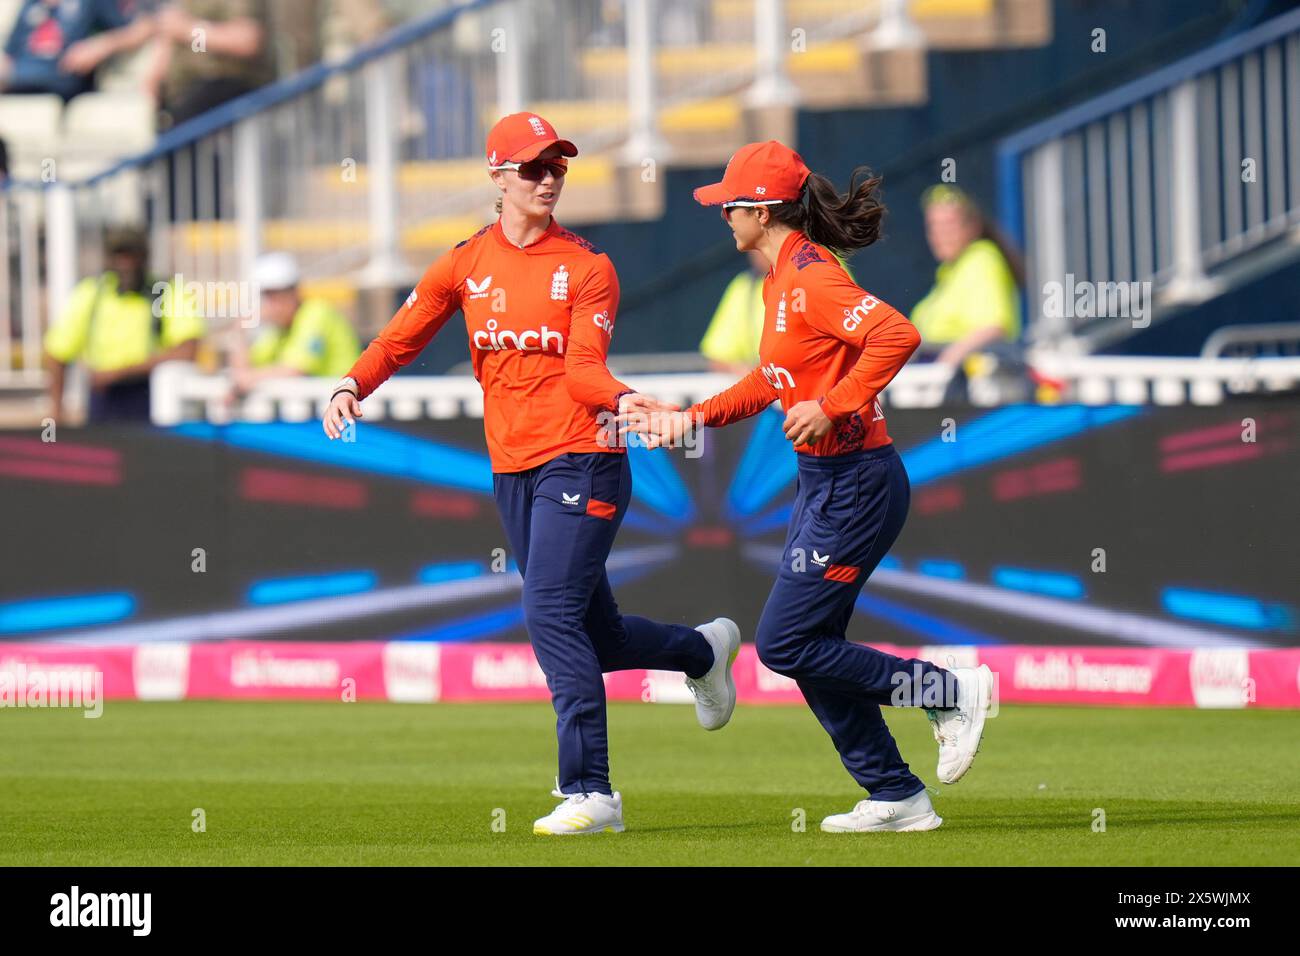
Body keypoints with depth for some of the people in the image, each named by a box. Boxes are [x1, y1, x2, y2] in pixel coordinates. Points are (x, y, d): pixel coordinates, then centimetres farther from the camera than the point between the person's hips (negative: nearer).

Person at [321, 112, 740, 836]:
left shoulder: (588, 268, -1)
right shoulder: (467, 265, 9)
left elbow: (582, 367, -12)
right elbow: (400, 340, 5)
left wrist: (621, 398, -33)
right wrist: (353, 387, -14)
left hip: (581, 461, -5)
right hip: (512, 471, 5)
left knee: (552, 615, -18)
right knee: (597, 636, 13)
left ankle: (589, 791, -17)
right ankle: (704, 650, 43)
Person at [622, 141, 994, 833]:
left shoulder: (810, 278, -18)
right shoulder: (781, 281, 12)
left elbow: (896, 335, -31)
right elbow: (771, 383, 25)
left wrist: (833, 405, -28)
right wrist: (688, 419, 20)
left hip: (856, 483, -10)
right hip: (822, 483, 10)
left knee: (784, 643, -7)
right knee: (810, 650, 11)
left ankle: (950, 692, 1)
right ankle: (896, 798, 17)